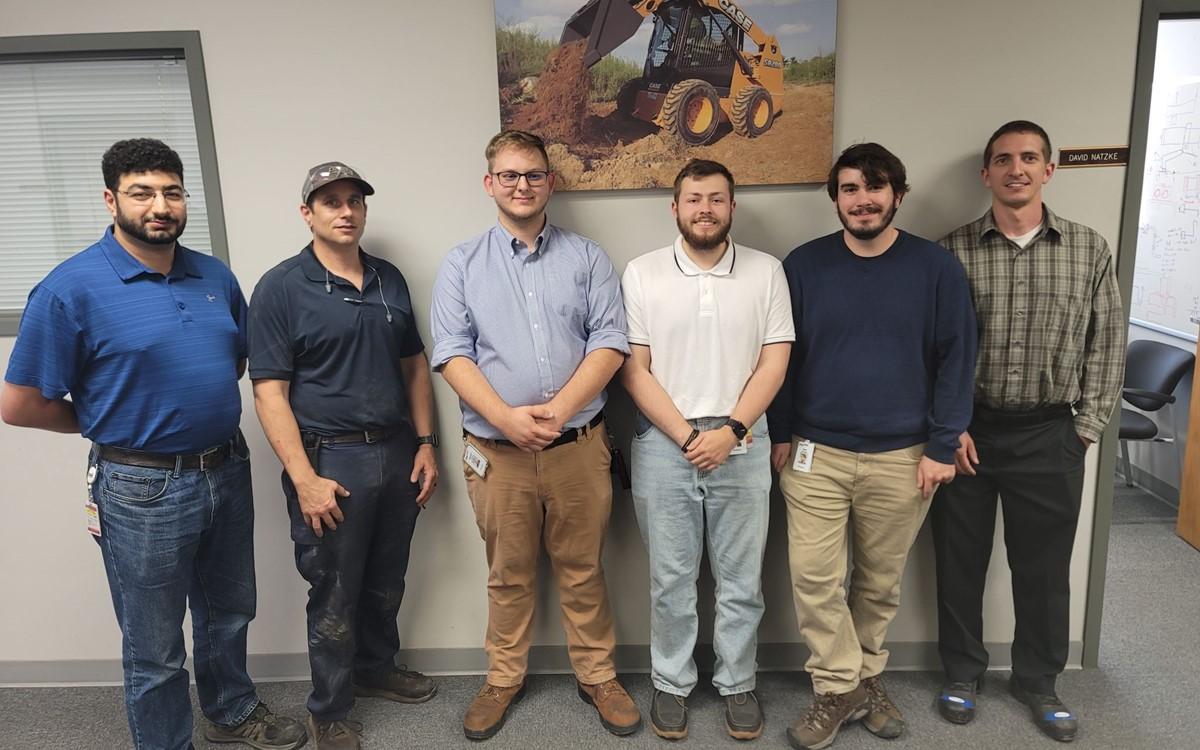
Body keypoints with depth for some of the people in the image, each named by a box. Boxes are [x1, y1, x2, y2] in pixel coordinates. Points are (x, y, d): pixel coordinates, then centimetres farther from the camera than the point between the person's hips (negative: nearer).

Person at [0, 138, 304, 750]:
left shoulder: (216, 276, 2)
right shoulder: (71, 288, -15)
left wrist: (212, 415, 5)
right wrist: (113, 422, -1)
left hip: (228, 472, 6)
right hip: (144, 490, -5)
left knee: (228, 614, 24)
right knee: (155, 651, 12)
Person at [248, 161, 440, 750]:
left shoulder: (390, 280, 8)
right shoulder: (281, 288, -8)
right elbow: (269, 392, -13)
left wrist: (425, 444, 7)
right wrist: (304, 478, -18)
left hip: (397, 454, 5)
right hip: (329, 460, -5)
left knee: (385, 584, 20)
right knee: (335, 596, 8)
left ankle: (376, 668, 43)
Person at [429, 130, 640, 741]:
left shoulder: (587, 258, 5)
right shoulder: (461, 265, 5)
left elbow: (610, 342, -3)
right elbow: (451, 353, -4)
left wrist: (560, 409, -17)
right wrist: (507, 417, -17)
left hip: (579, 445, 0)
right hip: (496, 450, 0)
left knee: (581, 570, 12)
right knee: (508, 574, 14)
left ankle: (598, 676, 30)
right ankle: (504, 679, 33)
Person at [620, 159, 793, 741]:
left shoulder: (766, 271, 2)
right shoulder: (642, 273, 0)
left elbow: (775, 362, -1)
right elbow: (633, 368, -4)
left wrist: (730, 431, -11)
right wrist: (686, 436, -11)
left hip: (741, 444, 1)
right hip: (664, 443, 0)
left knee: (741, 579, 11)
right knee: (670, 579, 10)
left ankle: (737, 684, 29)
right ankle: (670, 684, 28)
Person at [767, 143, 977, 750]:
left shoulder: (936, 267, -3)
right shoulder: (803, 265, -1)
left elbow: (956, 359, -2)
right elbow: (782, 355, 4)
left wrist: (942, 446, -5)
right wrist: (780, 433, 3)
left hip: (902, 457, 0)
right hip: (815, 452, 0)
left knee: (880, 581, 13)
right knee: (814, 578, 0)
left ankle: (865, 676, 35)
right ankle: (839, 689, 19)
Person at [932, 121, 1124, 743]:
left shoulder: (1089, 249, 2)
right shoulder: (952, 251, -2)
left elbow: (1106, 344, 6)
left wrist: (1087, 426, 1)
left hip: (1050, 435, 1)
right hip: (966, 432, -1)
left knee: (1044, 566, 13)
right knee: (960, 559, 11)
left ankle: (1037, 679, 34)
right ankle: (962, 671, 31)